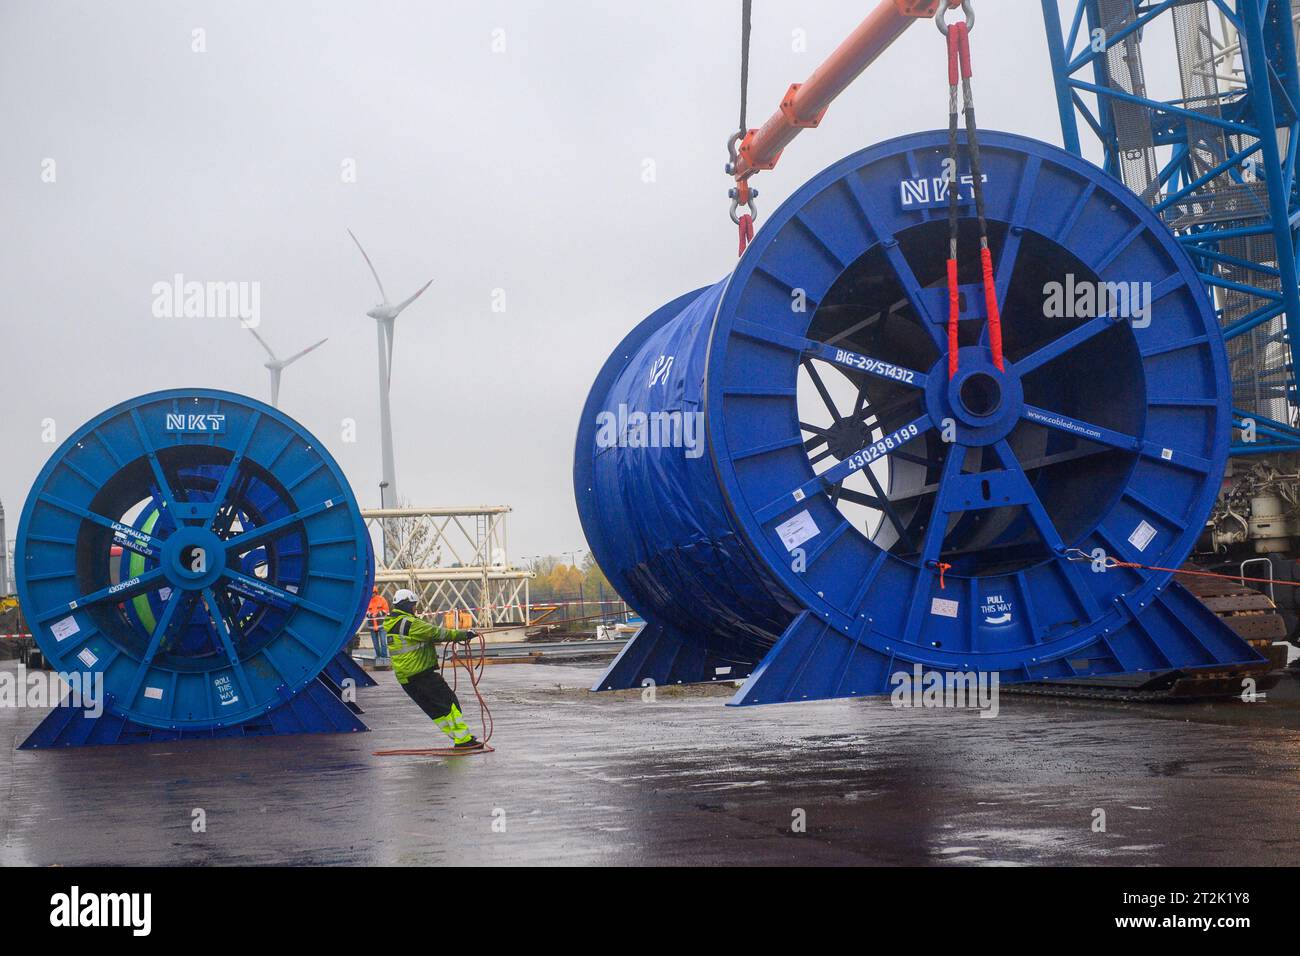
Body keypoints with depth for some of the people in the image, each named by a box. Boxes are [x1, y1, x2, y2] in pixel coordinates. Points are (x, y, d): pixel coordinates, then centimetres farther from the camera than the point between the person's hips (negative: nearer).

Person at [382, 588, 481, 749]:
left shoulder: (391, 624, 15)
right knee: (449, 702, -4)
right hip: (422, 673, -10)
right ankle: (463, 739, -6)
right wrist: (464, 634, -10)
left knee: (435, 709, 13)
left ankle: (460, 736, 16)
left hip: (405, 678, 10)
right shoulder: (408, 623, -15)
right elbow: (435, 633, -15)